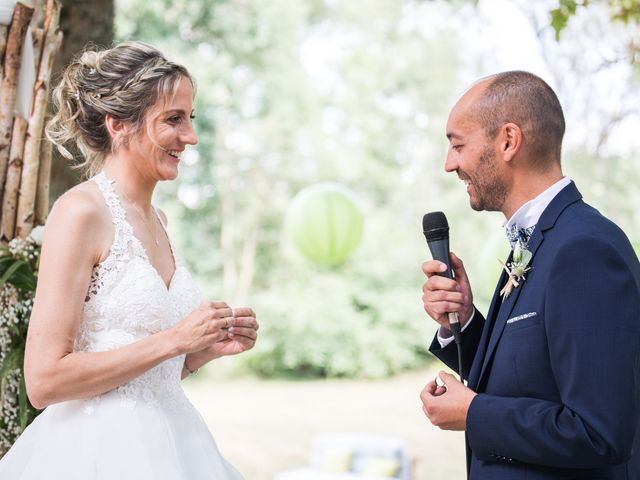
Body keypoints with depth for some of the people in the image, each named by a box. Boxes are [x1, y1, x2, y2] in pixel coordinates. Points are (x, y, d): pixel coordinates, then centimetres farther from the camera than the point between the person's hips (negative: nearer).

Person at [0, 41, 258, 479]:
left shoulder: (156, 218, 9)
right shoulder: (80, 211, -14)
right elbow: (44, 380, -19)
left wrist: (211, 346, 0)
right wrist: (174, 340, -18)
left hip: (166, 442, 8)